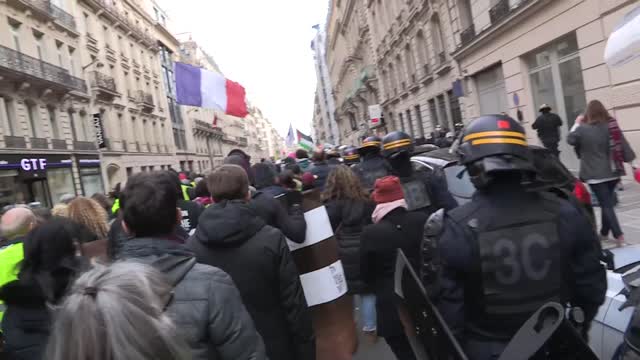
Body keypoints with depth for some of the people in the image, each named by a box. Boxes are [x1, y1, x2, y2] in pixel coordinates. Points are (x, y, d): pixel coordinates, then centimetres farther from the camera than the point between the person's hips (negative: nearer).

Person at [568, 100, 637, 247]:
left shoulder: (582, 129, -11)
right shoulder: (612, 126, -1)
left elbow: (570, 139, 7)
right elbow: (623, 145, 1)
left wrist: (576, 124, 17)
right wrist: (633, 162, 7)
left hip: (595, 174, -5)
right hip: (613, 172, 5)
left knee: (606, 204, -2)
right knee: (607, 202, 17)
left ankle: (618, 235, -10)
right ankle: (604, 233, 26)